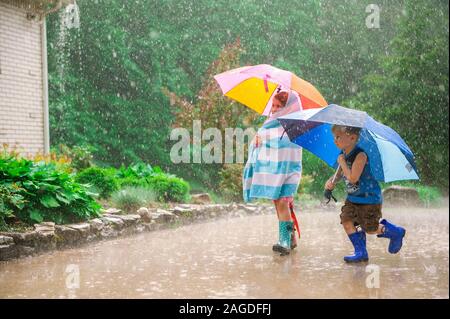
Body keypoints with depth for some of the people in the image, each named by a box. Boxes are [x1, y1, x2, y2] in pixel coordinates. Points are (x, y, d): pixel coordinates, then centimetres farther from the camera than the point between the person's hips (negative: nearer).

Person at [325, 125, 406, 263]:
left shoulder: (360, 155, -26)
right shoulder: (343, 154, -1)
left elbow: (353, 178, -32)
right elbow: (339, 173, 14)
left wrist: (342, 162, -24)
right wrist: (332, 181, -6)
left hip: (369, 198, -8)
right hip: (352, 197, 8)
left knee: (370, 229, 0)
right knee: (347, 221, -5)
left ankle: (396, 232, 26)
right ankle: (361, 252, 6)